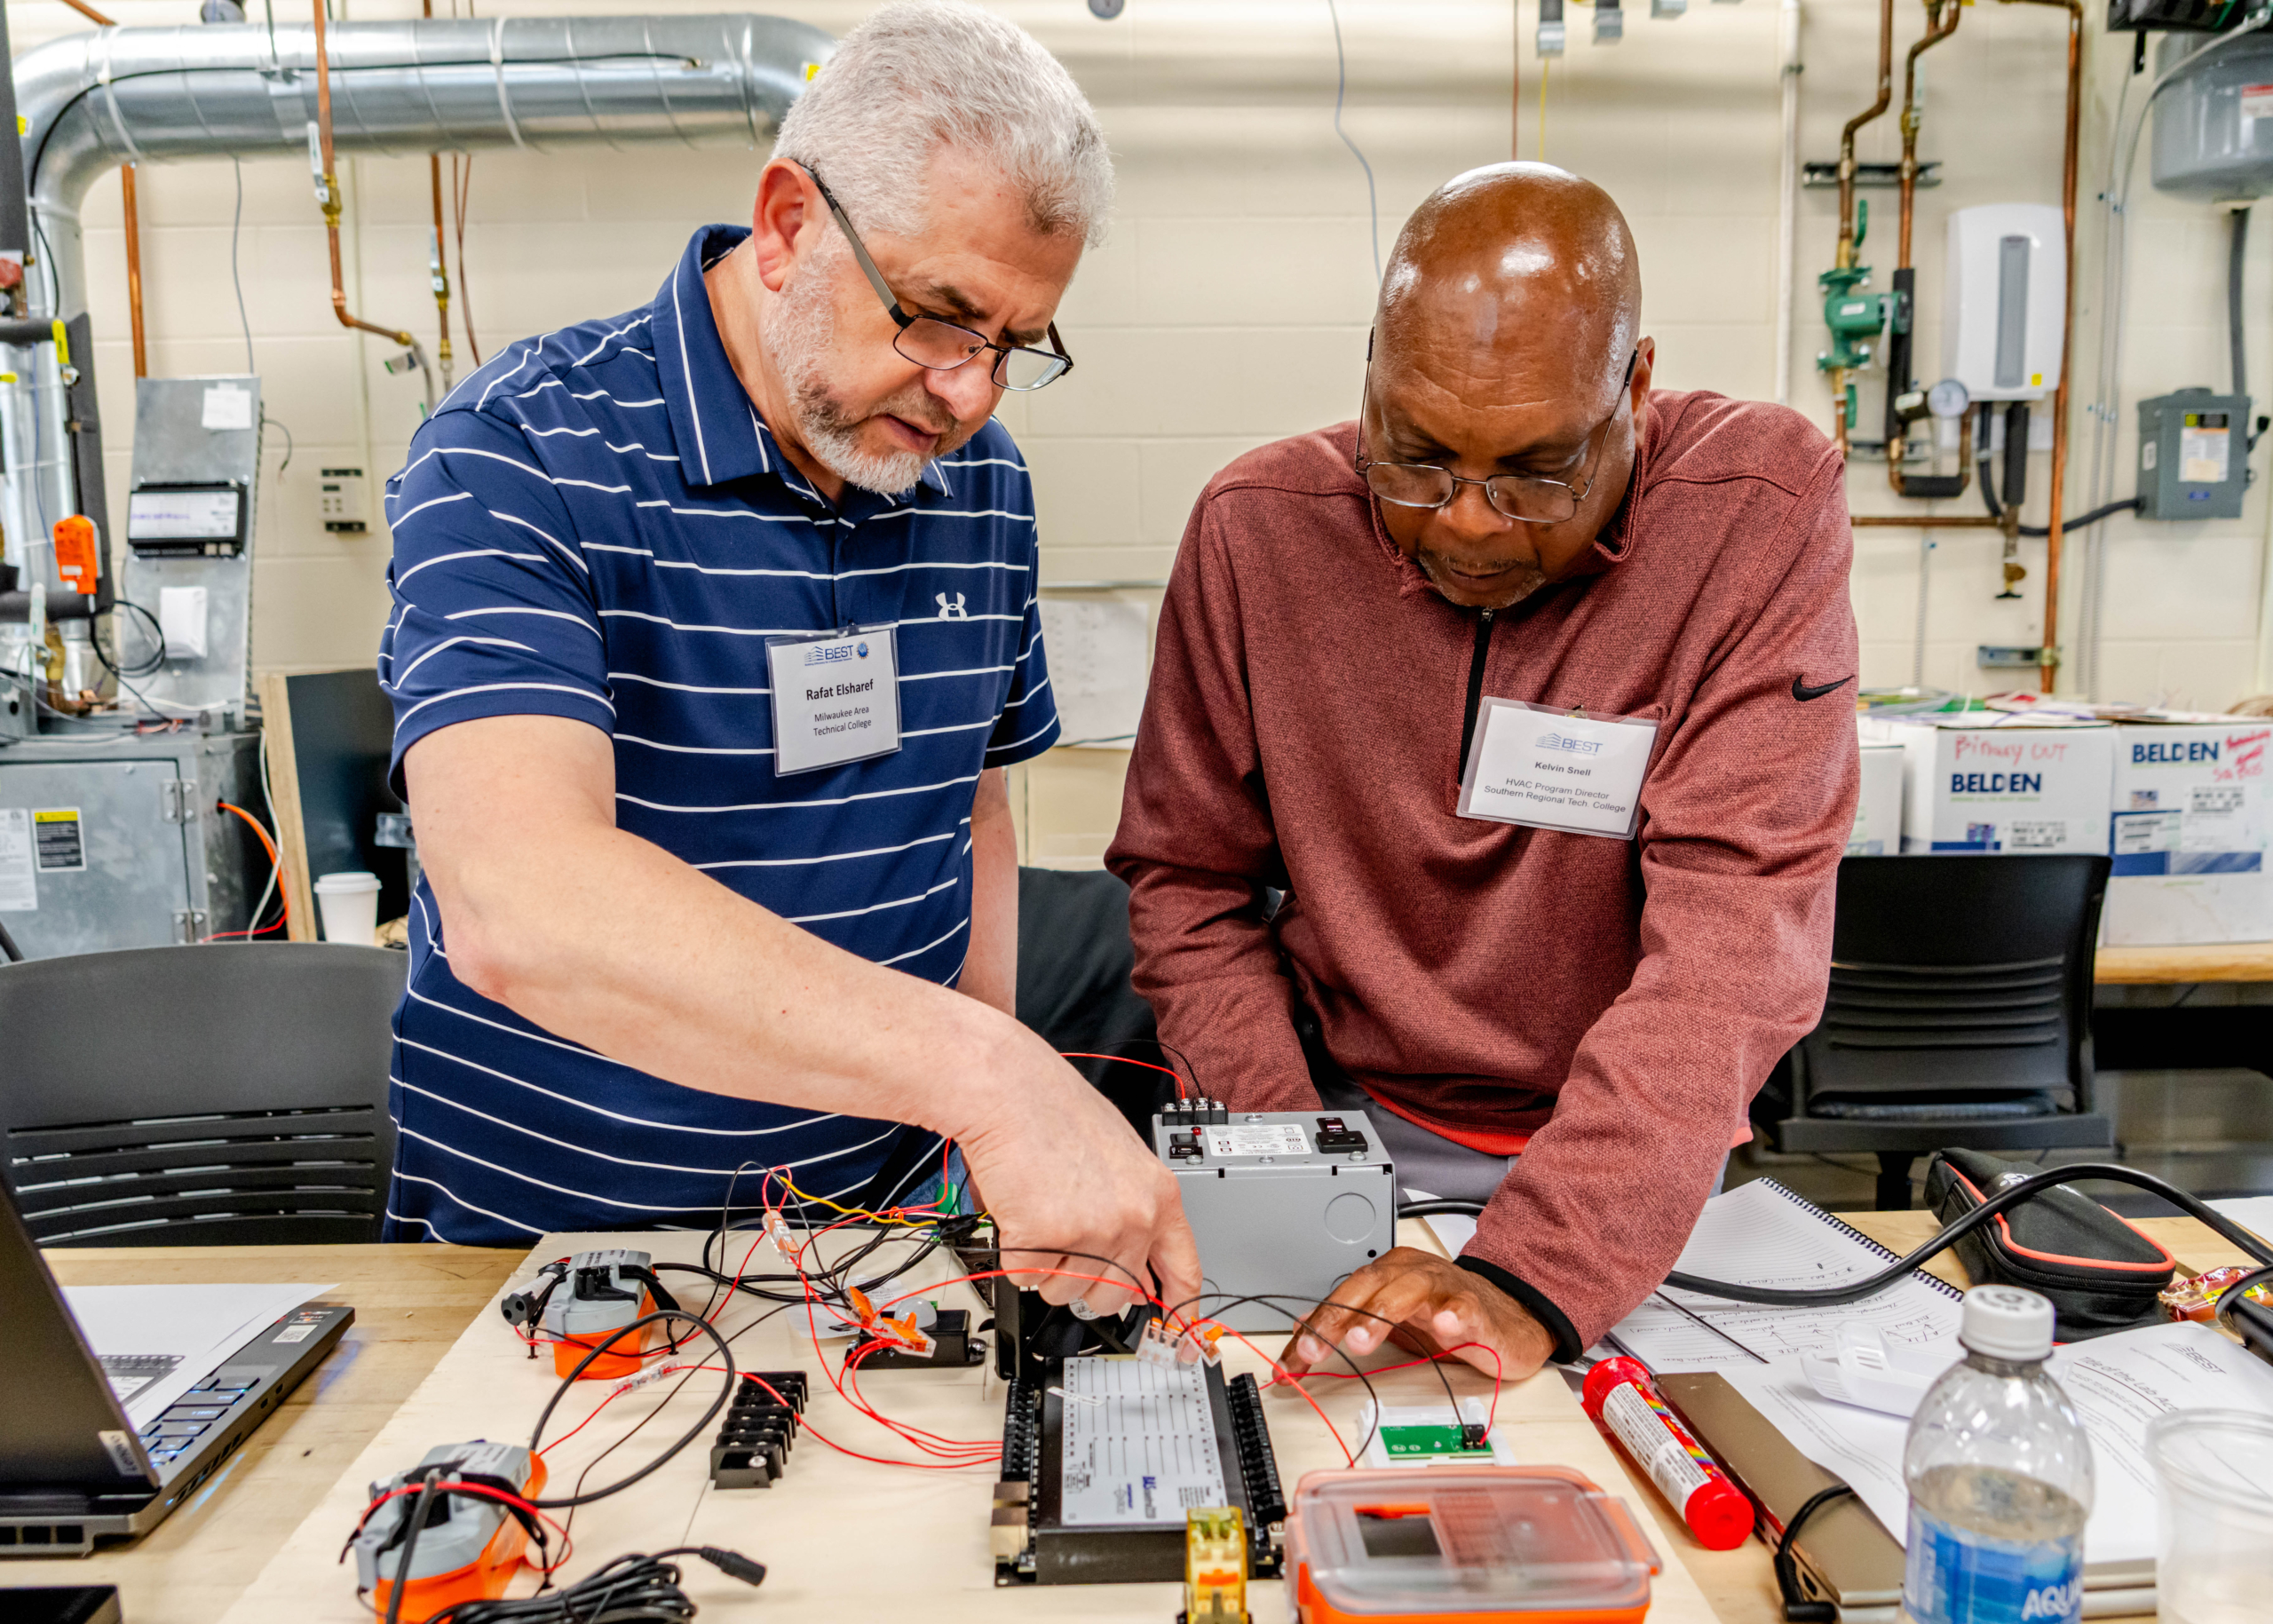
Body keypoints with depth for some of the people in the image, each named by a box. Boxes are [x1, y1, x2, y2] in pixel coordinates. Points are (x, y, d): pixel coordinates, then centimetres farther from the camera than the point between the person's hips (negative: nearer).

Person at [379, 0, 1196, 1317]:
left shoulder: (984, 485, 4)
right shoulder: (522, 462, -14)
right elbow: (516, 906, -29)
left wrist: (1009, 1120, 3)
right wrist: (979, 1073, -35)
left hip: (885, 1202, 4)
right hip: (551, 1226, -3)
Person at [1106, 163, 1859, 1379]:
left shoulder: (1761, 515, -13)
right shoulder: (1259, 525, -7)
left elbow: (1735, 932, -20)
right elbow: (1187, 882, 1)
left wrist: (1533, 1277, -30)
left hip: (1635, 1160, -1)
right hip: (1345, 1120, 1)